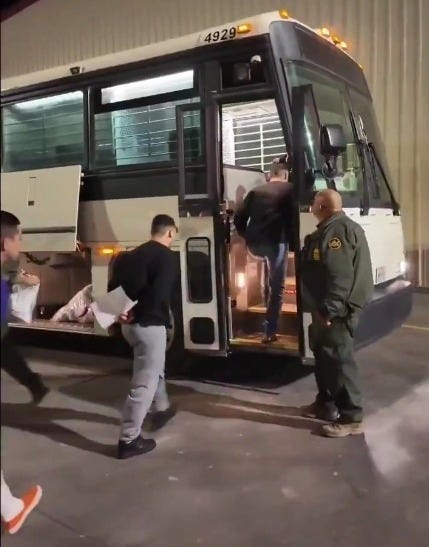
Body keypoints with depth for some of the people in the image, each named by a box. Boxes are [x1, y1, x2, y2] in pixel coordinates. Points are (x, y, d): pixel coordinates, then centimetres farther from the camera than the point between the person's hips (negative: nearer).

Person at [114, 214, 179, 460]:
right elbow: (159, 293, -24)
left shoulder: (132, 255, 12)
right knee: (145, 382, 1)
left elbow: (114, 286, 11)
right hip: (149, 324, -8)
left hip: (129, 324, 8)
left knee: (154, 366, 29)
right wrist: (139, 312, -13)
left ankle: (162, 408, 46)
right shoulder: (167, 257, -11)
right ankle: (129, 440, 6)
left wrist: (123, 311, 8)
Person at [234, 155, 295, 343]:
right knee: (277, 287, 6)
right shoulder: (289, 190, 10)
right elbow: (292, 218, 0)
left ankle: (267, 298, 39)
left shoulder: (255, 191, 19)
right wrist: (293, 242, 10)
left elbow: (238, 219, 14)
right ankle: (269, 332, 4)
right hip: (276, 241, -4)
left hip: (254, 243, 4)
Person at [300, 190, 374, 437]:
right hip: (325, 308, 11)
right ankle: (326, 404, 32)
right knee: (323, 355, 19)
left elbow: (340, 276, -27)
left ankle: (352, 418, 0)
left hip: (336, 311, -11)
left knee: (339, 360, -7)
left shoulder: (339, 230, -19)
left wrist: (329, 310, -27)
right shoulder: (330, 229, 17)